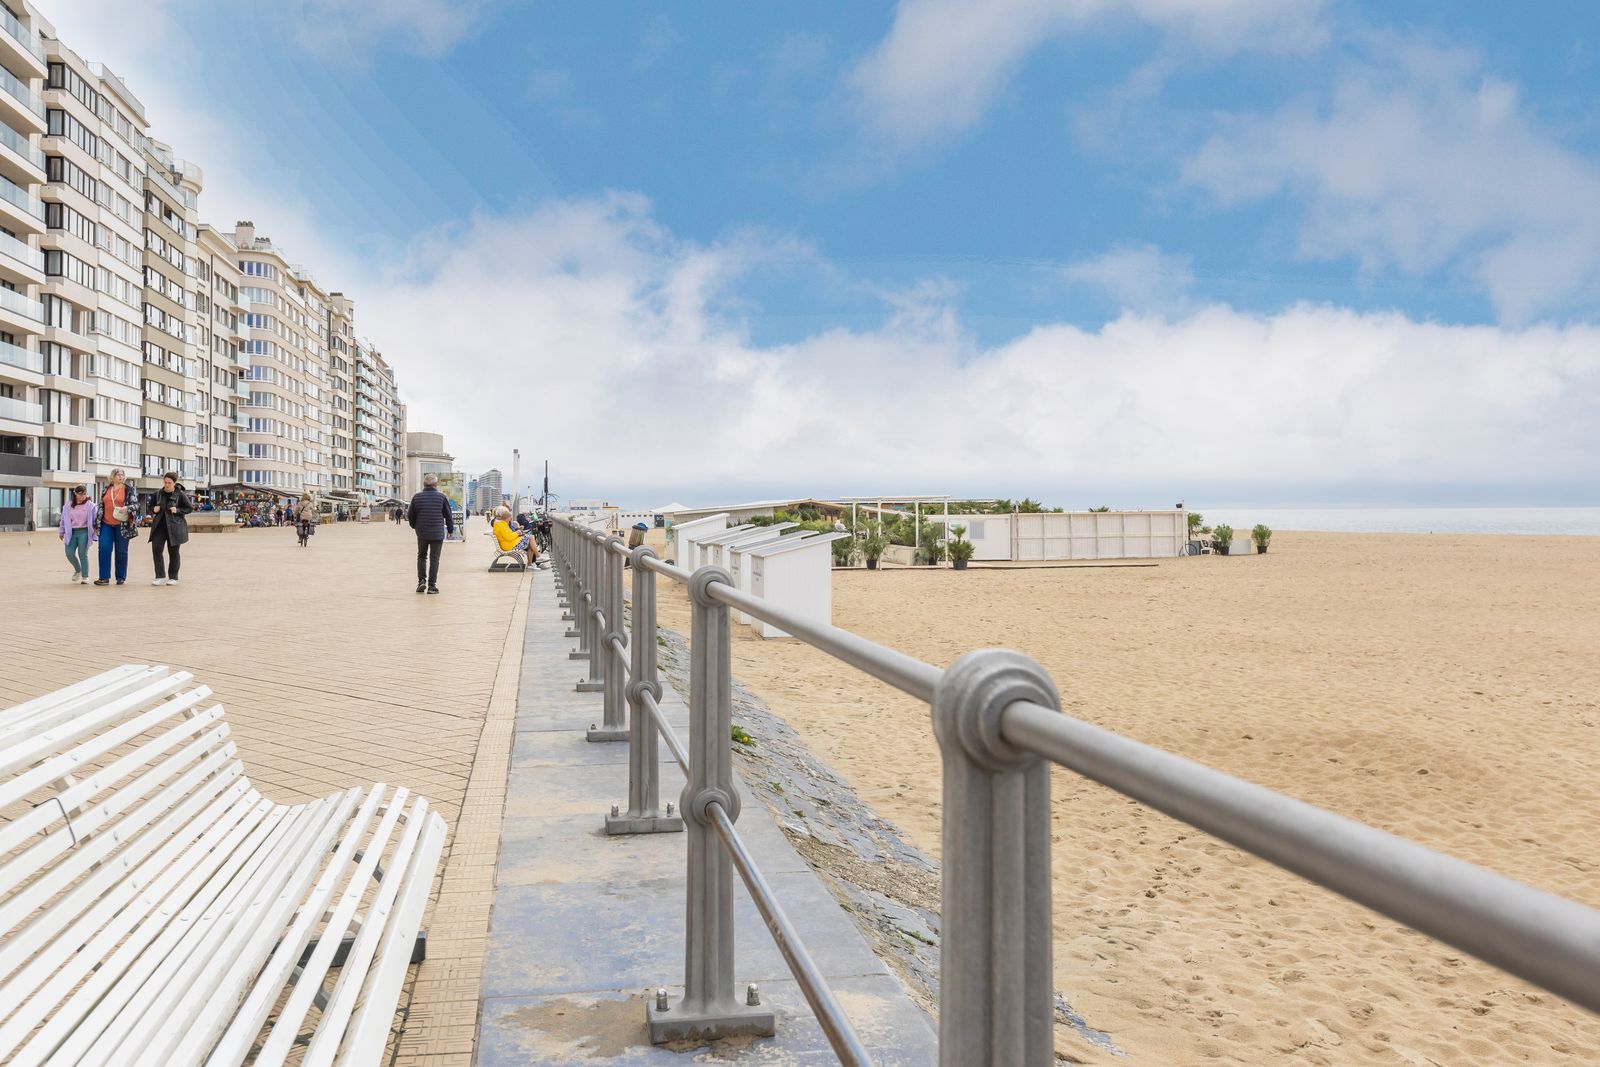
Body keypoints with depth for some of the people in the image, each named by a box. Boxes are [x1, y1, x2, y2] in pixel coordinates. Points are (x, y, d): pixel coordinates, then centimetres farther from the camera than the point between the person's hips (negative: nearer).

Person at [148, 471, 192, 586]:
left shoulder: (180, 494, -4)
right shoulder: (158, 493, 6)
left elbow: (190, 508, 0)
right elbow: (151, 506, 19)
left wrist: (178, 510, -14)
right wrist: (154, 510, -3)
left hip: (174, 526, -3)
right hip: (159, 525, 3)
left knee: (173, 552, 4)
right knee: (156, 549, -7)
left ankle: (173, 578, 15)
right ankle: (160, 577, -1)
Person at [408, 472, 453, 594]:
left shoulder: (417, 497, -1)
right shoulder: (442, 497, -6)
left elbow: (411, 515, 6)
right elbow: (448, 515, 0)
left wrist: (415, 526, 26)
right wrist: (450, 529, 15)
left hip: (422, 533, 2)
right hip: (438, 534, -2)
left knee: (422, 556, 19)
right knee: (434, 559, 3)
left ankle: (421, 580, 6)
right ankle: (431, 585, 3)